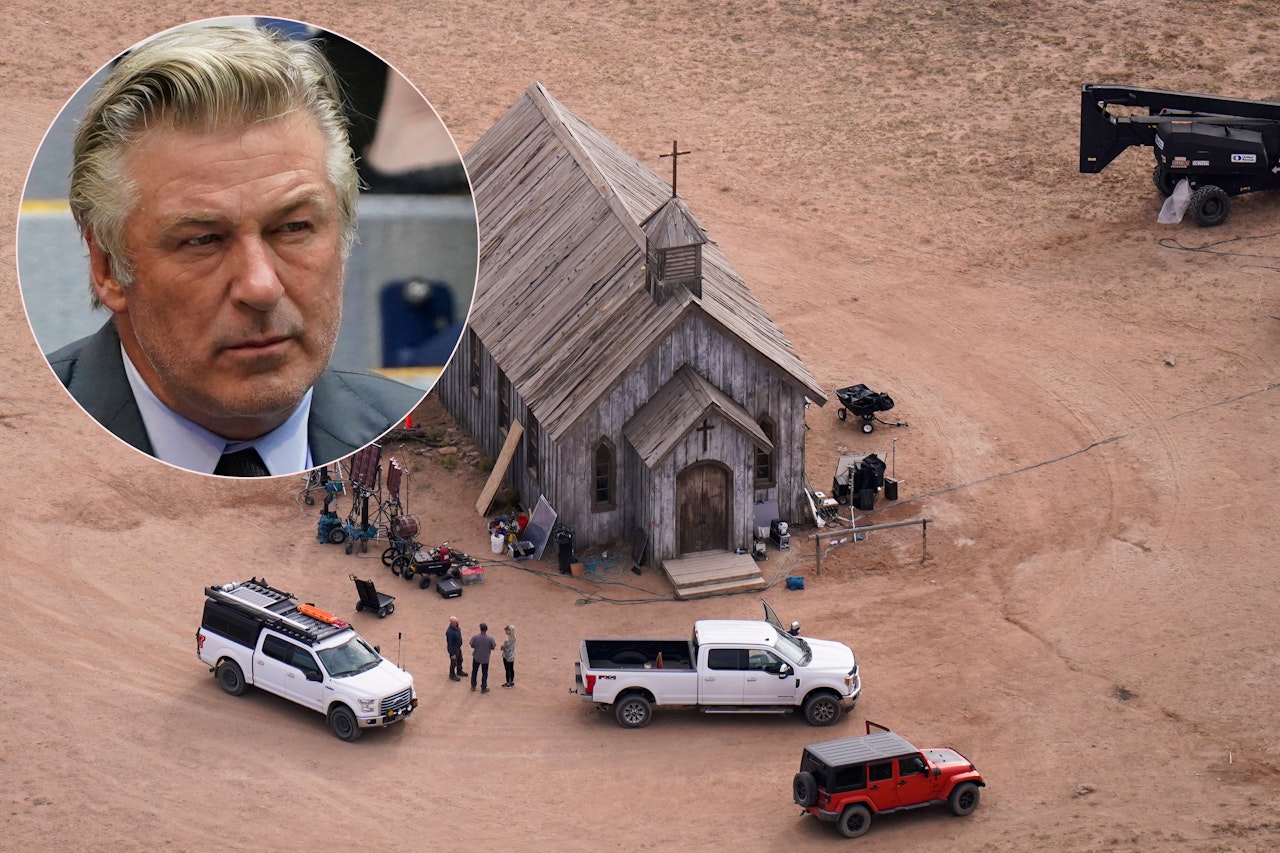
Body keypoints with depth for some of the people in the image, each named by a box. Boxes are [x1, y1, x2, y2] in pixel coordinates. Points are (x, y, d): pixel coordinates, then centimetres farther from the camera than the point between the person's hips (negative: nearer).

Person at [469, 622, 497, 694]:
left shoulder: (475, 637, -19)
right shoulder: (490, 639, -21)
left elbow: (472, 646, -5)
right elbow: (493, 648, -8)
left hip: (476, 657, 1)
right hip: (485, 659, -1)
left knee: (474, 672, 20)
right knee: (484, 673, 14)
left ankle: (473, 687, 30)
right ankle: (483, 688, 21)